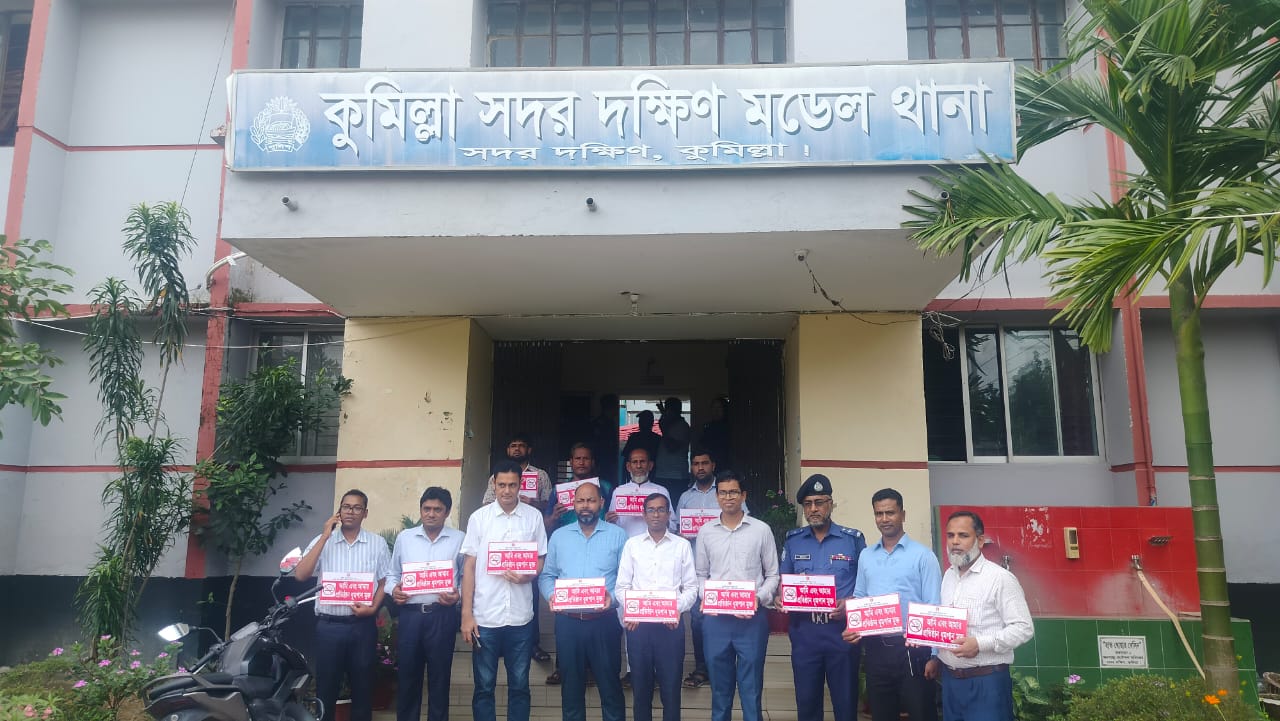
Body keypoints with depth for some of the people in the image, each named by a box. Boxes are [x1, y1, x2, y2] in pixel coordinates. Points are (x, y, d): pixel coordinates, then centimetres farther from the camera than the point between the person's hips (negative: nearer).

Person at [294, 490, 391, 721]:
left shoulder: (377, 543, 3)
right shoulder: (322, 541, 2)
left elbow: (384, 581, 8)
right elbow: (300, 575, -10)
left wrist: (373, 607, -10)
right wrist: (325, 537, -12)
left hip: (362, 625, 0)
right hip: (329, 625, 0)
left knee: (362, 686, 9)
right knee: (326, 687, 7)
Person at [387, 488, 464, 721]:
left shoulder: (459, 539, 2)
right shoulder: (404, 537, 9)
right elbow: (393, 574, 15)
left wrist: (458, 595, -14)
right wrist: (393, 590, -5)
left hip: (442, 615, -2)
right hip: (410, 614, 2)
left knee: (439, 676, 7)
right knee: (407, 675, 10)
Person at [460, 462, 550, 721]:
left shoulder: (534, 517, 2)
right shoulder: (479, 518, 0)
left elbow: (541, 561, 8)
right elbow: (469, 568, 2)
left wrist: (526, 575, -15)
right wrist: (466, 615, -3)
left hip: (520, 617, 1)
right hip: (485, 617, 0)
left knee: (519, 686, 11)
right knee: (484, 687, 9)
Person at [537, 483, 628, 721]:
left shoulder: (617, 535, 1)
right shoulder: (559, 536, 9)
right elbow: (546, 575, 9)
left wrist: (612, 596, -20)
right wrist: (551, 595, -10)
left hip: (604, 621, -2)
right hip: (567, 621, 2)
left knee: (610, 686, 5)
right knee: (571, 686, 14)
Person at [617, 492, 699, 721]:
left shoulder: (682, 545, 6)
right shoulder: (632, 544, 8)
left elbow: (691, 587, 3)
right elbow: (622, 586, 6)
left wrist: (676, 609, -12)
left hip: (671, 624, -1)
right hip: (638, 623, 1)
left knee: (671, 685, 3)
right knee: (640, 685, 9)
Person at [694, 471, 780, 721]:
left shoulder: (761, 530, 0)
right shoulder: (706, 532, 6)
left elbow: (773, 575, 4)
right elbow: (700, 575, 11)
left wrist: (759, 599, -11)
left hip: (752, 619, -2)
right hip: (716, 619, 2)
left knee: (751, 687, 4)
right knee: (720, 686, 12)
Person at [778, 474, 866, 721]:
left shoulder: (853, 539, 0)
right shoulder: (793, 540, 7)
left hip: (841, 629, -2)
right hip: (804, 631, 2)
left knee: (845, 701, 5)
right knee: (806, 701, 10)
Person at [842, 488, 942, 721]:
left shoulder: (922, 555, -5)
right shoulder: (865, 556, 10)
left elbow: (933, 607, -7)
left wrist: (933, 654, -11)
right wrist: (853, 628, -4)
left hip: (911, 648, -4)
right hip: (875, 648, 5)